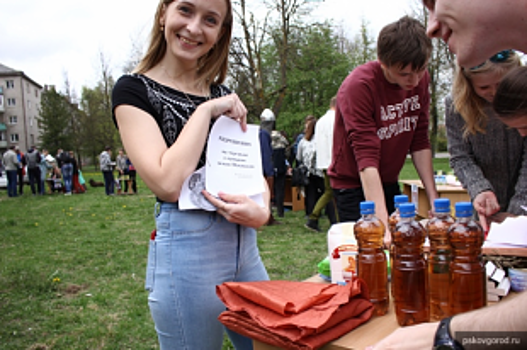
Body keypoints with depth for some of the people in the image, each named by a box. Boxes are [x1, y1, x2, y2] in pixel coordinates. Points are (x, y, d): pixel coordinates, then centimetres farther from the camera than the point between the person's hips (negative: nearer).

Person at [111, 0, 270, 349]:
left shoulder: (223, 94, 11)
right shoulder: (134, 90, -6)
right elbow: (168, 183, -20)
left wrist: (261, 212, -9)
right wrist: (205, 110, -14)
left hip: (244, 242, 6)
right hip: (187, 249, -6)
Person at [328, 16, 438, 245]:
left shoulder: (420, 79, -5)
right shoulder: (358, 86, -25)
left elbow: (420, 142, 0)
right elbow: (366, 158, -32)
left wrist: (433, 198, -5)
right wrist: (383, 226, -38)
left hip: (389, 183, 6)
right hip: (354, 185, -5)